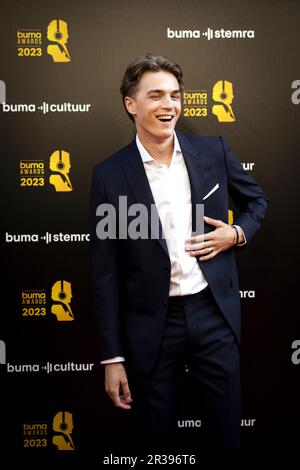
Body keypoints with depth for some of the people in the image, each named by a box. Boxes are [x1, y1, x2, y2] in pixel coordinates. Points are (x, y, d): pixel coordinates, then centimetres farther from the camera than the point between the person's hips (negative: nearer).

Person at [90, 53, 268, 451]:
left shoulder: (213, 150, -1)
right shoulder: (110, 175, -7)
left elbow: (257, 200, 17)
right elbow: (106, 274, -5)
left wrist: (237, 234, -6)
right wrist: (112, 358, -5)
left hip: (214, 313, 2)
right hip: (150, 325, -1)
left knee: (226, 432, 15)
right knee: (154, 437, 15)